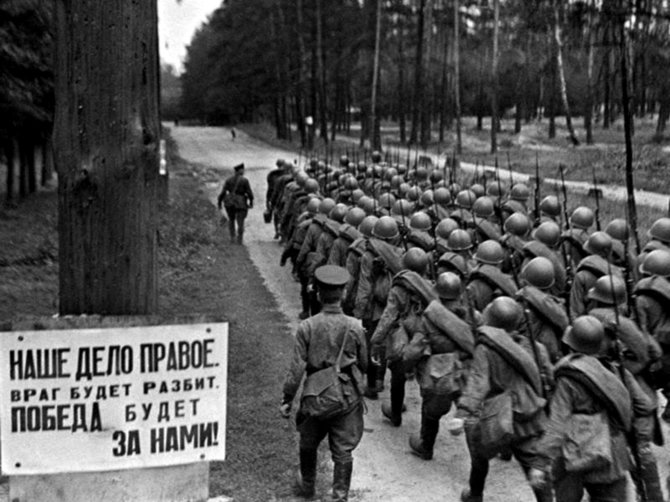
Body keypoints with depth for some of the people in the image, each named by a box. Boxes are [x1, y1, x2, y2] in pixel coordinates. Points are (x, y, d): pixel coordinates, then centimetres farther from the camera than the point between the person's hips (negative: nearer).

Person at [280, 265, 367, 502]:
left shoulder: (307, 327, -12)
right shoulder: (354, 327, -11)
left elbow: (296, 368, -11)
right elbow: (364, 364, 1)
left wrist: (287, 399, -2)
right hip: (347, 396, -1)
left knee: (308, 444, 23)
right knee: (343, 451, 9)